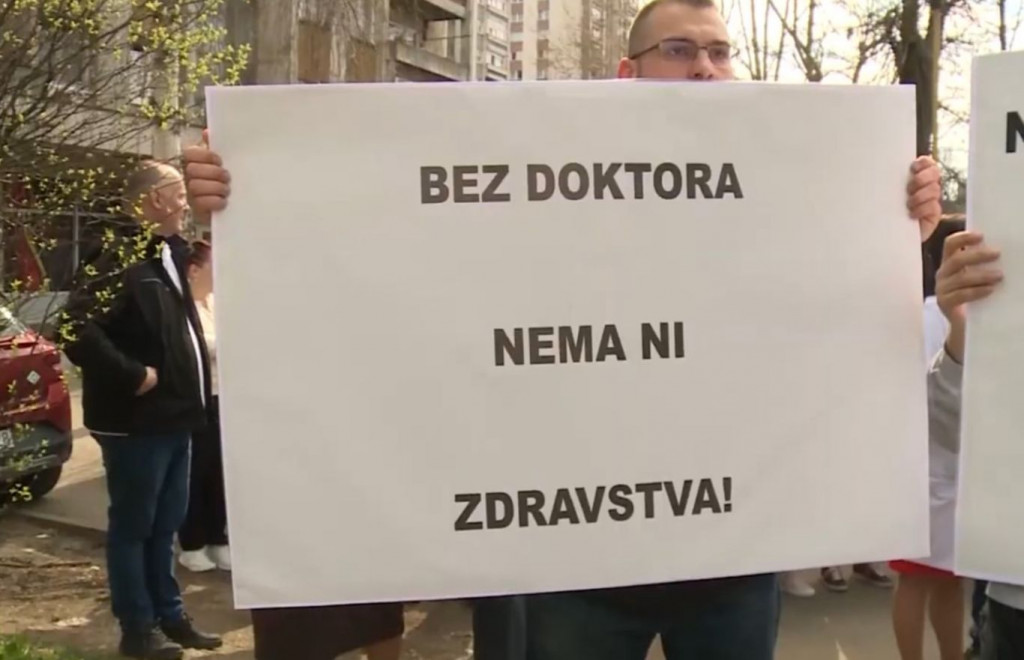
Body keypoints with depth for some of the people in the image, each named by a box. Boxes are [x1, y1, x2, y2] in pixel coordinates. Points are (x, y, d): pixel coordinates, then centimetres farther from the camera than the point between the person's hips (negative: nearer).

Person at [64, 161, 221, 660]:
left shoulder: (168, 256, 13)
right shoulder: (121, 261, -16)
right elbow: (78, 330, -26)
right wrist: (132, 375, -23)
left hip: (173, 417, 9)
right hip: (138, 422, -9)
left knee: (166, 524, 16)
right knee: (133, 525, 4)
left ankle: (168, 615, 28)